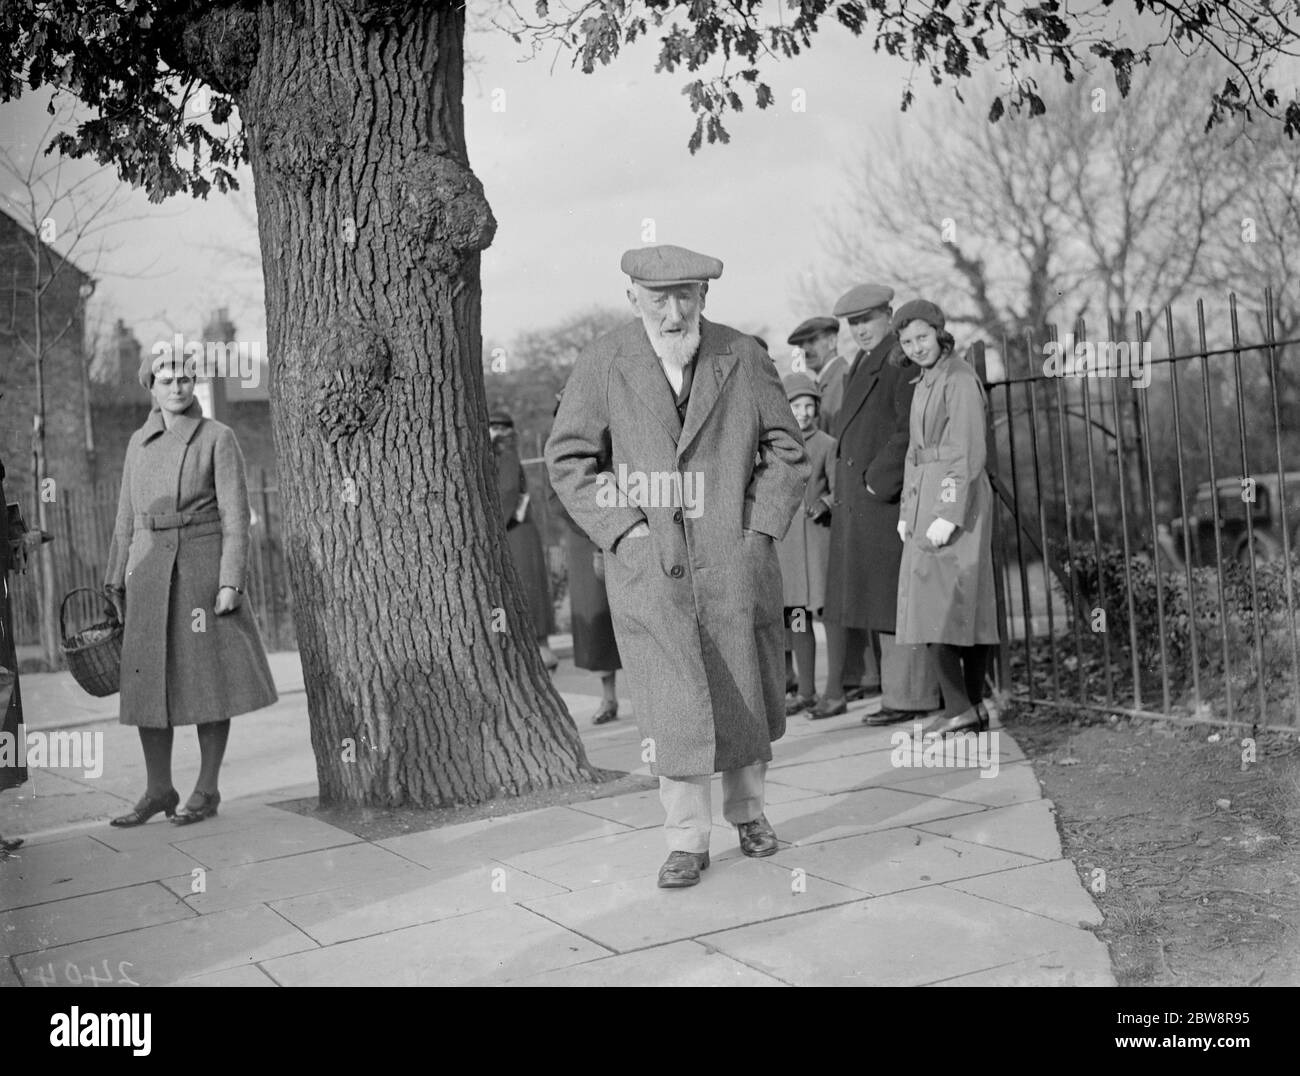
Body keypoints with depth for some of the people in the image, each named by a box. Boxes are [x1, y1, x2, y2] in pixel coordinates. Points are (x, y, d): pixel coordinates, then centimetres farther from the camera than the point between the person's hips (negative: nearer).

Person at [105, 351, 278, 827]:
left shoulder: (218, 438, -1)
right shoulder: (139, 442, 13)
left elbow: (236, 515, -6)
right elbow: (127, 517, 16)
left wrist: (231, 581, -14)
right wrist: (118, 581, 12)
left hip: (203, 567, -4)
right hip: (149, 570, 4)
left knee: (210, 677, 0)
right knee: (148, 681, 4)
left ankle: (207, 791, 10)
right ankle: (159, 789, 15)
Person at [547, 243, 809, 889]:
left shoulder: (744, 359, 1)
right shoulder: (603, 365, -3)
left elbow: (787, 452, 8)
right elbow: (567, 459, 2)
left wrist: (760, 528, -3)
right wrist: (622, 528, -7)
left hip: (734, 562, 2)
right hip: (646, 567, -1)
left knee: (744, 694, 12)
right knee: (670, 703, -4)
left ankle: (747, 810, 35)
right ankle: (687, 840, 9)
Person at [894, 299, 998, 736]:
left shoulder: (960, 378, -11)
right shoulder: (926, 382, 17)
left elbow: (969, 453, -17)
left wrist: (949, 515, -22)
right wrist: (906, 512, 14)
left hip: (956, 499, -9)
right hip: (927, 497, 9)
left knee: (934, 602, -12)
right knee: (968, 603, 9)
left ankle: (958, 707, -10)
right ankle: (975, 706, 13)